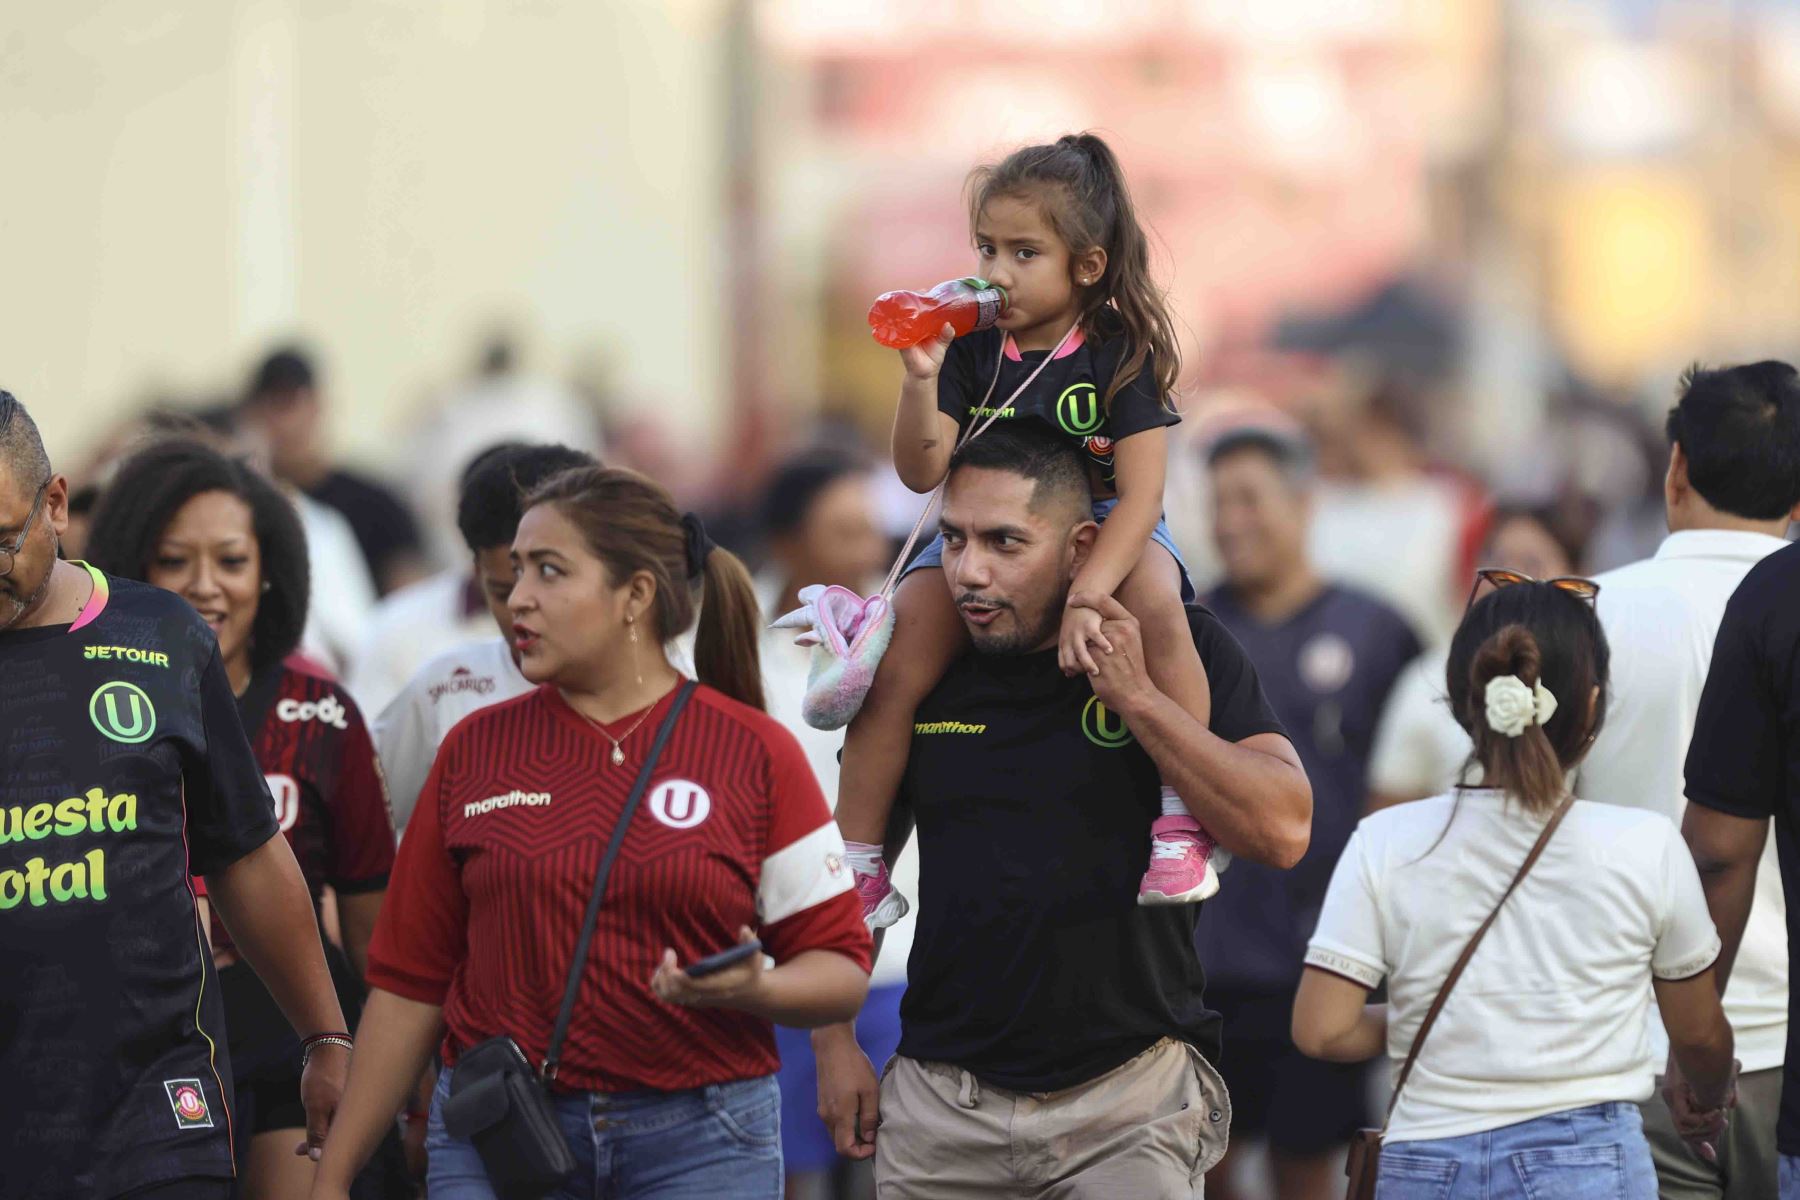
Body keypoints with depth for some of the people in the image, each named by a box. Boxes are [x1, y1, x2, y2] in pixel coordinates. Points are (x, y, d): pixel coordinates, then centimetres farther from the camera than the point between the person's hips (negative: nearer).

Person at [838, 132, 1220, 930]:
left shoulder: (1119, 351, -11)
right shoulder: (972, 347, -2)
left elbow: (1140, 492, -19)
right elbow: (922, 473, -5)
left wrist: (1085, 595, -34)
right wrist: (921, 379, -23)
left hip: (1102, 528, -3)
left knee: (1156, 606, -38)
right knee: (895, 663, -22)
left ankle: (1183, 819, -28)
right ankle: (856, 864, -10)